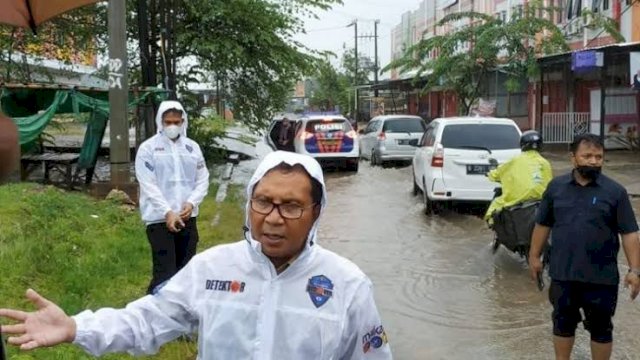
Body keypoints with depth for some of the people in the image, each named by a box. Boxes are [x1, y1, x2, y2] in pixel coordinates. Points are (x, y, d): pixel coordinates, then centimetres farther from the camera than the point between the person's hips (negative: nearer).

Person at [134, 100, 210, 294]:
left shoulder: (192, 147, 9)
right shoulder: (148, 148, -4)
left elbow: (203, 180, 8)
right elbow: (148, 185, -10)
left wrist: (191, 203, -10)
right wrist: (168, 213, -18)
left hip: (187, 217, 5)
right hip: (159, 219, -5)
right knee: (165, 273, -9)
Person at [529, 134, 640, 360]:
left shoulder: (615, 191, -5)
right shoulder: (556, 186, 2)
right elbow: (542, 225, 10)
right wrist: (534, 256, 11)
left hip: (601, 277, -2)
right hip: (562, 273, 2)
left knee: (600, 328, 10)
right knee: (563, 323, 16)